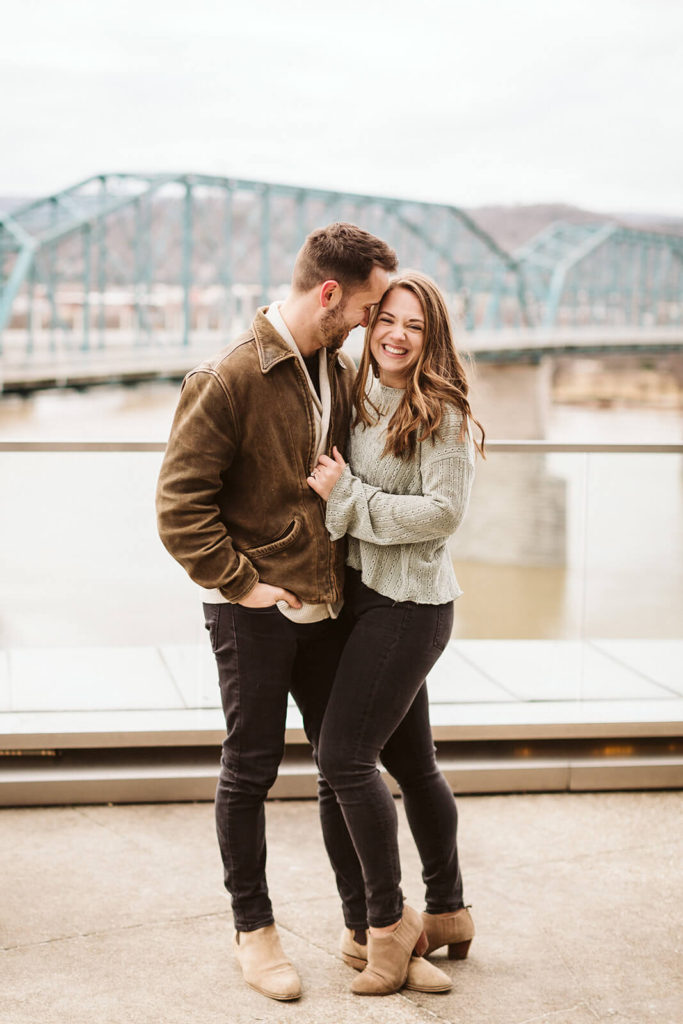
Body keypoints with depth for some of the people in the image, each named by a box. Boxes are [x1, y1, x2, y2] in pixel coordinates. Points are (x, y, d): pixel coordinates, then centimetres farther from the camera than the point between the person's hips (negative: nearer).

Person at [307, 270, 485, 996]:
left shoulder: (442, 413, -11)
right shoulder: (358, 401, 10)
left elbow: (442, 511, -17)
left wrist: (348, 495, -17)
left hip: (408, 605, -8)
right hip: (359, 596, 8)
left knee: (343, 757, -11)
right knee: (410, 761, 16)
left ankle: (386, 922, 4)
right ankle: (447, 915, 30)